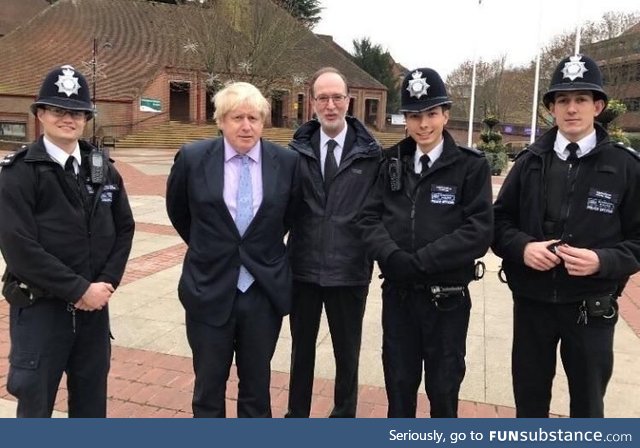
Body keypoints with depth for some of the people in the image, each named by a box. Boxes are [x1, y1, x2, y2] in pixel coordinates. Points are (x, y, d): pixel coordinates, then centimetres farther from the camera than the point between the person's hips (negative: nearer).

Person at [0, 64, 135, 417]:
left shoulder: (102, 168, 6)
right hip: (40, 308, -4)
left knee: (91, 402, 17)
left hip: (94, 304, 5)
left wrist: (106, 283, -6)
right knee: (35, 406, 11)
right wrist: (79, 289, -17)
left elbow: (124, 228, 8)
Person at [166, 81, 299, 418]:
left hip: (265, 292, 1)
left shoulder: (287, 162, -6)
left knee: (257, 386, 15)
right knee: (209, 386, 14)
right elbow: (177, 211, 11)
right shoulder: (192, 158, -7)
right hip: (209, 290, 0)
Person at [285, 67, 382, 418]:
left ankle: (344, 417, 38)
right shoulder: (297, 149, 0)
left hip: (349, 271, -1)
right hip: (303, 268, 2)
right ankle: (296, 416, 39)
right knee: (301, 349, 18)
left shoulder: (370, 153, -5)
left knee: (347, 352, 15)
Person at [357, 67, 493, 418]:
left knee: (443, 387, 14)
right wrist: (394, 257, -18)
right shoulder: (392, 162, 4)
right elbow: (369, 217, -1)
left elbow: (479, 231, -13)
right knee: (399, 383, 17)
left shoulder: (471, 165, -5)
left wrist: (420, 261, -19)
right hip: (397, 293, 3)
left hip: (447, 298, -2)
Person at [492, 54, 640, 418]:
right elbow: (499, 221, 5)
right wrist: (522, 247, -15)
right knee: (529, 400, 17)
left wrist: (603, 261, -22)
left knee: (588, 404, 17)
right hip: (531, 303, 2)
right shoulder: (531, 161, 3)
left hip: (591, 309, -1)